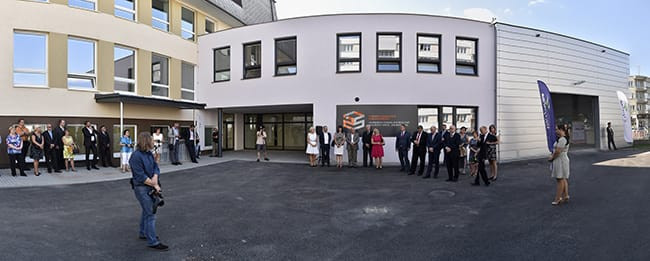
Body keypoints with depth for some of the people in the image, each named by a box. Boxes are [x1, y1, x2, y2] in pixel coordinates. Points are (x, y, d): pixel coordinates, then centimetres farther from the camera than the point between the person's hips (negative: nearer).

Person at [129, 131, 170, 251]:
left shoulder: (149, 153, 6)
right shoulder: (136, 156, -20)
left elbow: (156, 167, 3)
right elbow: (141, 176, -21)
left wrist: (155, 178, -17)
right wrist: (155, 185, -16)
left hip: (150, 187, 9)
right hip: (142, 188, -9)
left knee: (147, 211, 22)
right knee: (151, 214, -7)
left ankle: (144, 233, 39)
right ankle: (152, 242, 0)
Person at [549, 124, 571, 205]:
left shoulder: (562, 139, -20)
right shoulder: (561, 138, 14)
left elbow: (558, 151, -24)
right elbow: (557, 150, 21)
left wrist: (551, 157, -10)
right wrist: (552, 156, 6)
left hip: (561, 161, -11)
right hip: (560, 161, 11)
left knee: (560, 180, -5)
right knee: (563, 179, 15)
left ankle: (558, 199, -1)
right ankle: (565, 196, 23)